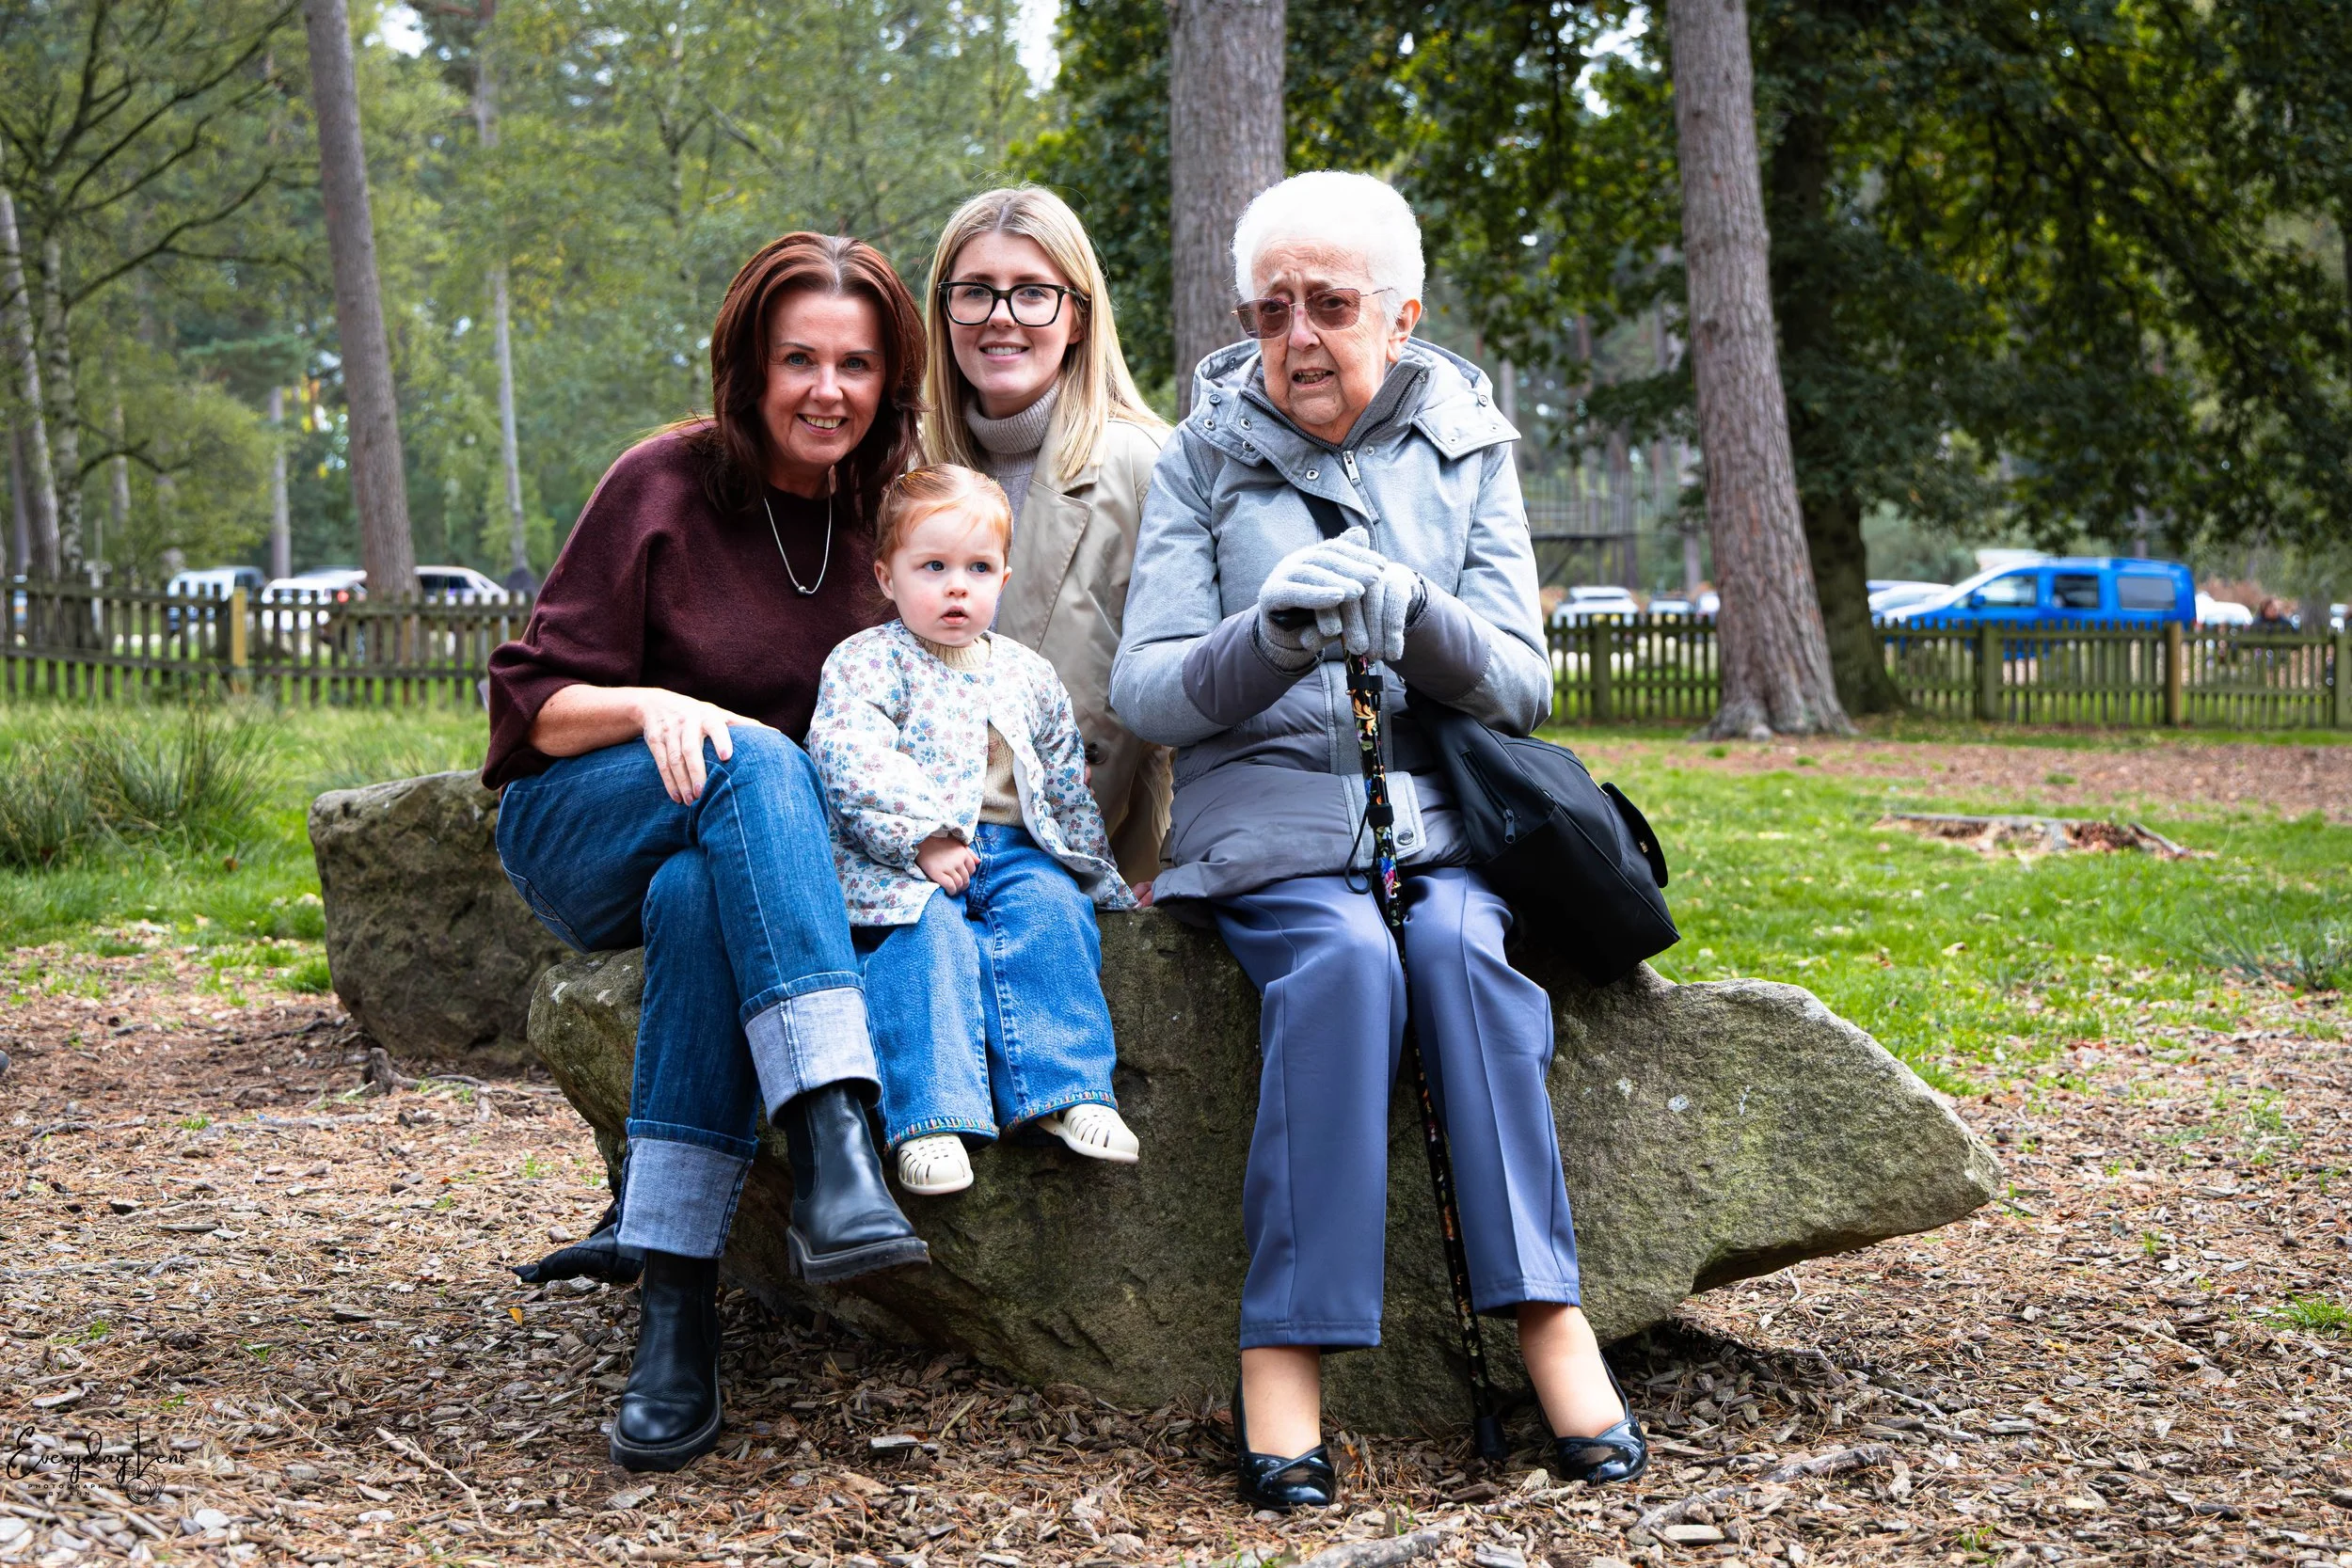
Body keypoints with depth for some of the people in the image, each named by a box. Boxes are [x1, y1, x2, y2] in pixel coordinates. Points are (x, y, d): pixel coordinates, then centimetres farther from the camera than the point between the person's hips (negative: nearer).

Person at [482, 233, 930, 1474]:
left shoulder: (888, 511, 5)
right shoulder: (665, 486, -7)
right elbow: (531, 707, -5)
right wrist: (652, 705, -25)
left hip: (737, 858, 2)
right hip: (576, 835, -2)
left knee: (698, 897, -37)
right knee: (750, 757, -36)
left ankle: (675, 1289, -41)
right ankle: (831, 1144, -51)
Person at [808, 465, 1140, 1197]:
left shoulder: (1027, 676, 18)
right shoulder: (867, 662, 2)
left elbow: (1069, 792, 25)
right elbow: (852, 759, -15)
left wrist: (1104, 879, 22)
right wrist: (923, 838, -23)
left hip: (1017, 853, 5)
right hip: (904, 864, -4)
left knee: (1051, 911, -24)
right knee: (930, 933, -32)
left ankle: (1064, 1091, -24)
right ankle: (930, 1116, -38)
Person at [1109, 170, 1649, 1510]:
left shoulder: (1466, 449, 12)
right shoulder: (1206, 458, 8)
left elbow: (1523, 687, 3)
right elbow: (1144, 692, -1)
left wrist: (1412, 614, -18)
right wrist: (1270, 636, -21)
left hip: (1434, 806, 2)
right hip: (1265, 810, -1)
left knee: (1462, 942, -31)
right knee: (1345, 955, -32)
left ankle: (1545, 1307, -30)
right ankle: (1286, 1343, -32)